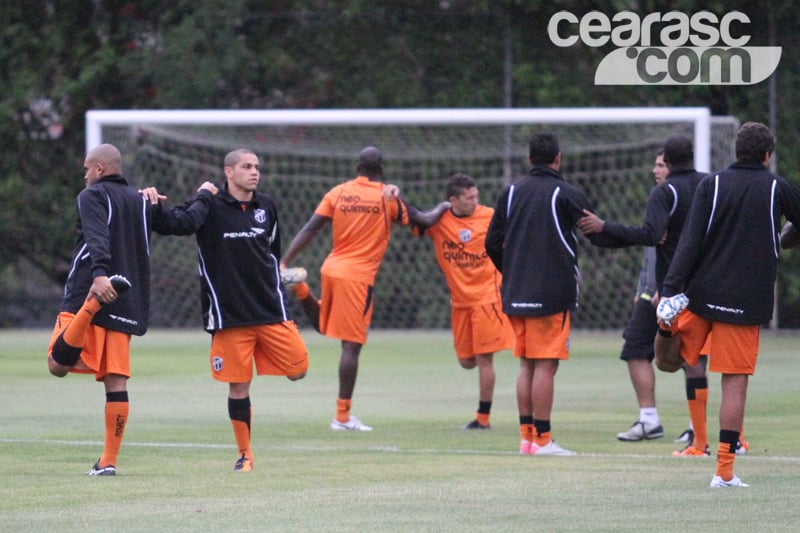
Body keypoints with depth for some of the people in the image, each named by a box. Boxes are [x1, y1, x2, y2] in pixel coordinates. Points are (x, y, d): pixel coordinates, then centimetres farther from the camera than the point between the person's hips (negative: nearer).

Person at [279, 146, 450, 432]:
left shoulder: (337, 193, 4)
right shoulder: (387, 197, -5)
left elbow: (309, 229, -1)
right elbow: (424, 220, 1)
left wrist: (284, 261, 0)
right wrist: (443, 208, 21)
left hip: (331, 269, 5)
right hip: (359, 276, -5)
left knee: (323, 325, 29)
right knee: (352, 345, -4)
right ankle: (343, 416, -4)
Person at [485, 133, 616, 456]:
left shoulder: (511, 192, 8)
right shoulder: (566, 195, -7)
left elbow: (492, 243, 10)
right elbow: (599, 236, -2)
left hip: (516, 294, 5)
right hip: (553, 294, -5)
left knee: (526, 365, 12)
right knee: (546, 366, -5)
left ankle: (526, 435, 13)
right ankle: (542, 439, -6)